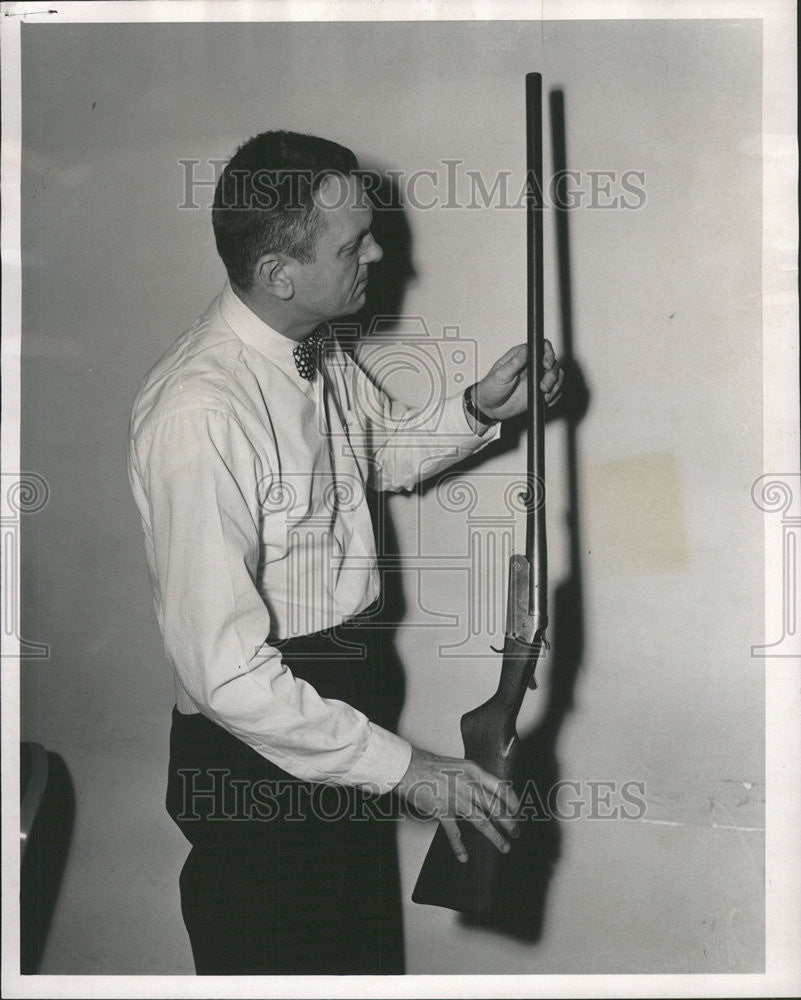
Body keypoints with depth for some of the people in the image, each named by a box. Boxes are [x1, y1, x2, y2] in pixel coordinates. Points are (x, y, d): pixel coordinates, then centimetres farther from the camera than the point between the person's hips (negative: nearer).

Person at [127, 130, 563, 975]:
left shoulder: (317, 349, -2)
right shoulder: (199, 414, -30)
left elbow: (383, 452, 21)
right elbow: (224, 670, -31)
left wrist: (480, 409, 1)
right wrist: (403, 768, -27)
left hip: (343, 697, 9)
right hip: (257, 743, -8)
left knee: (365, 960, 24)